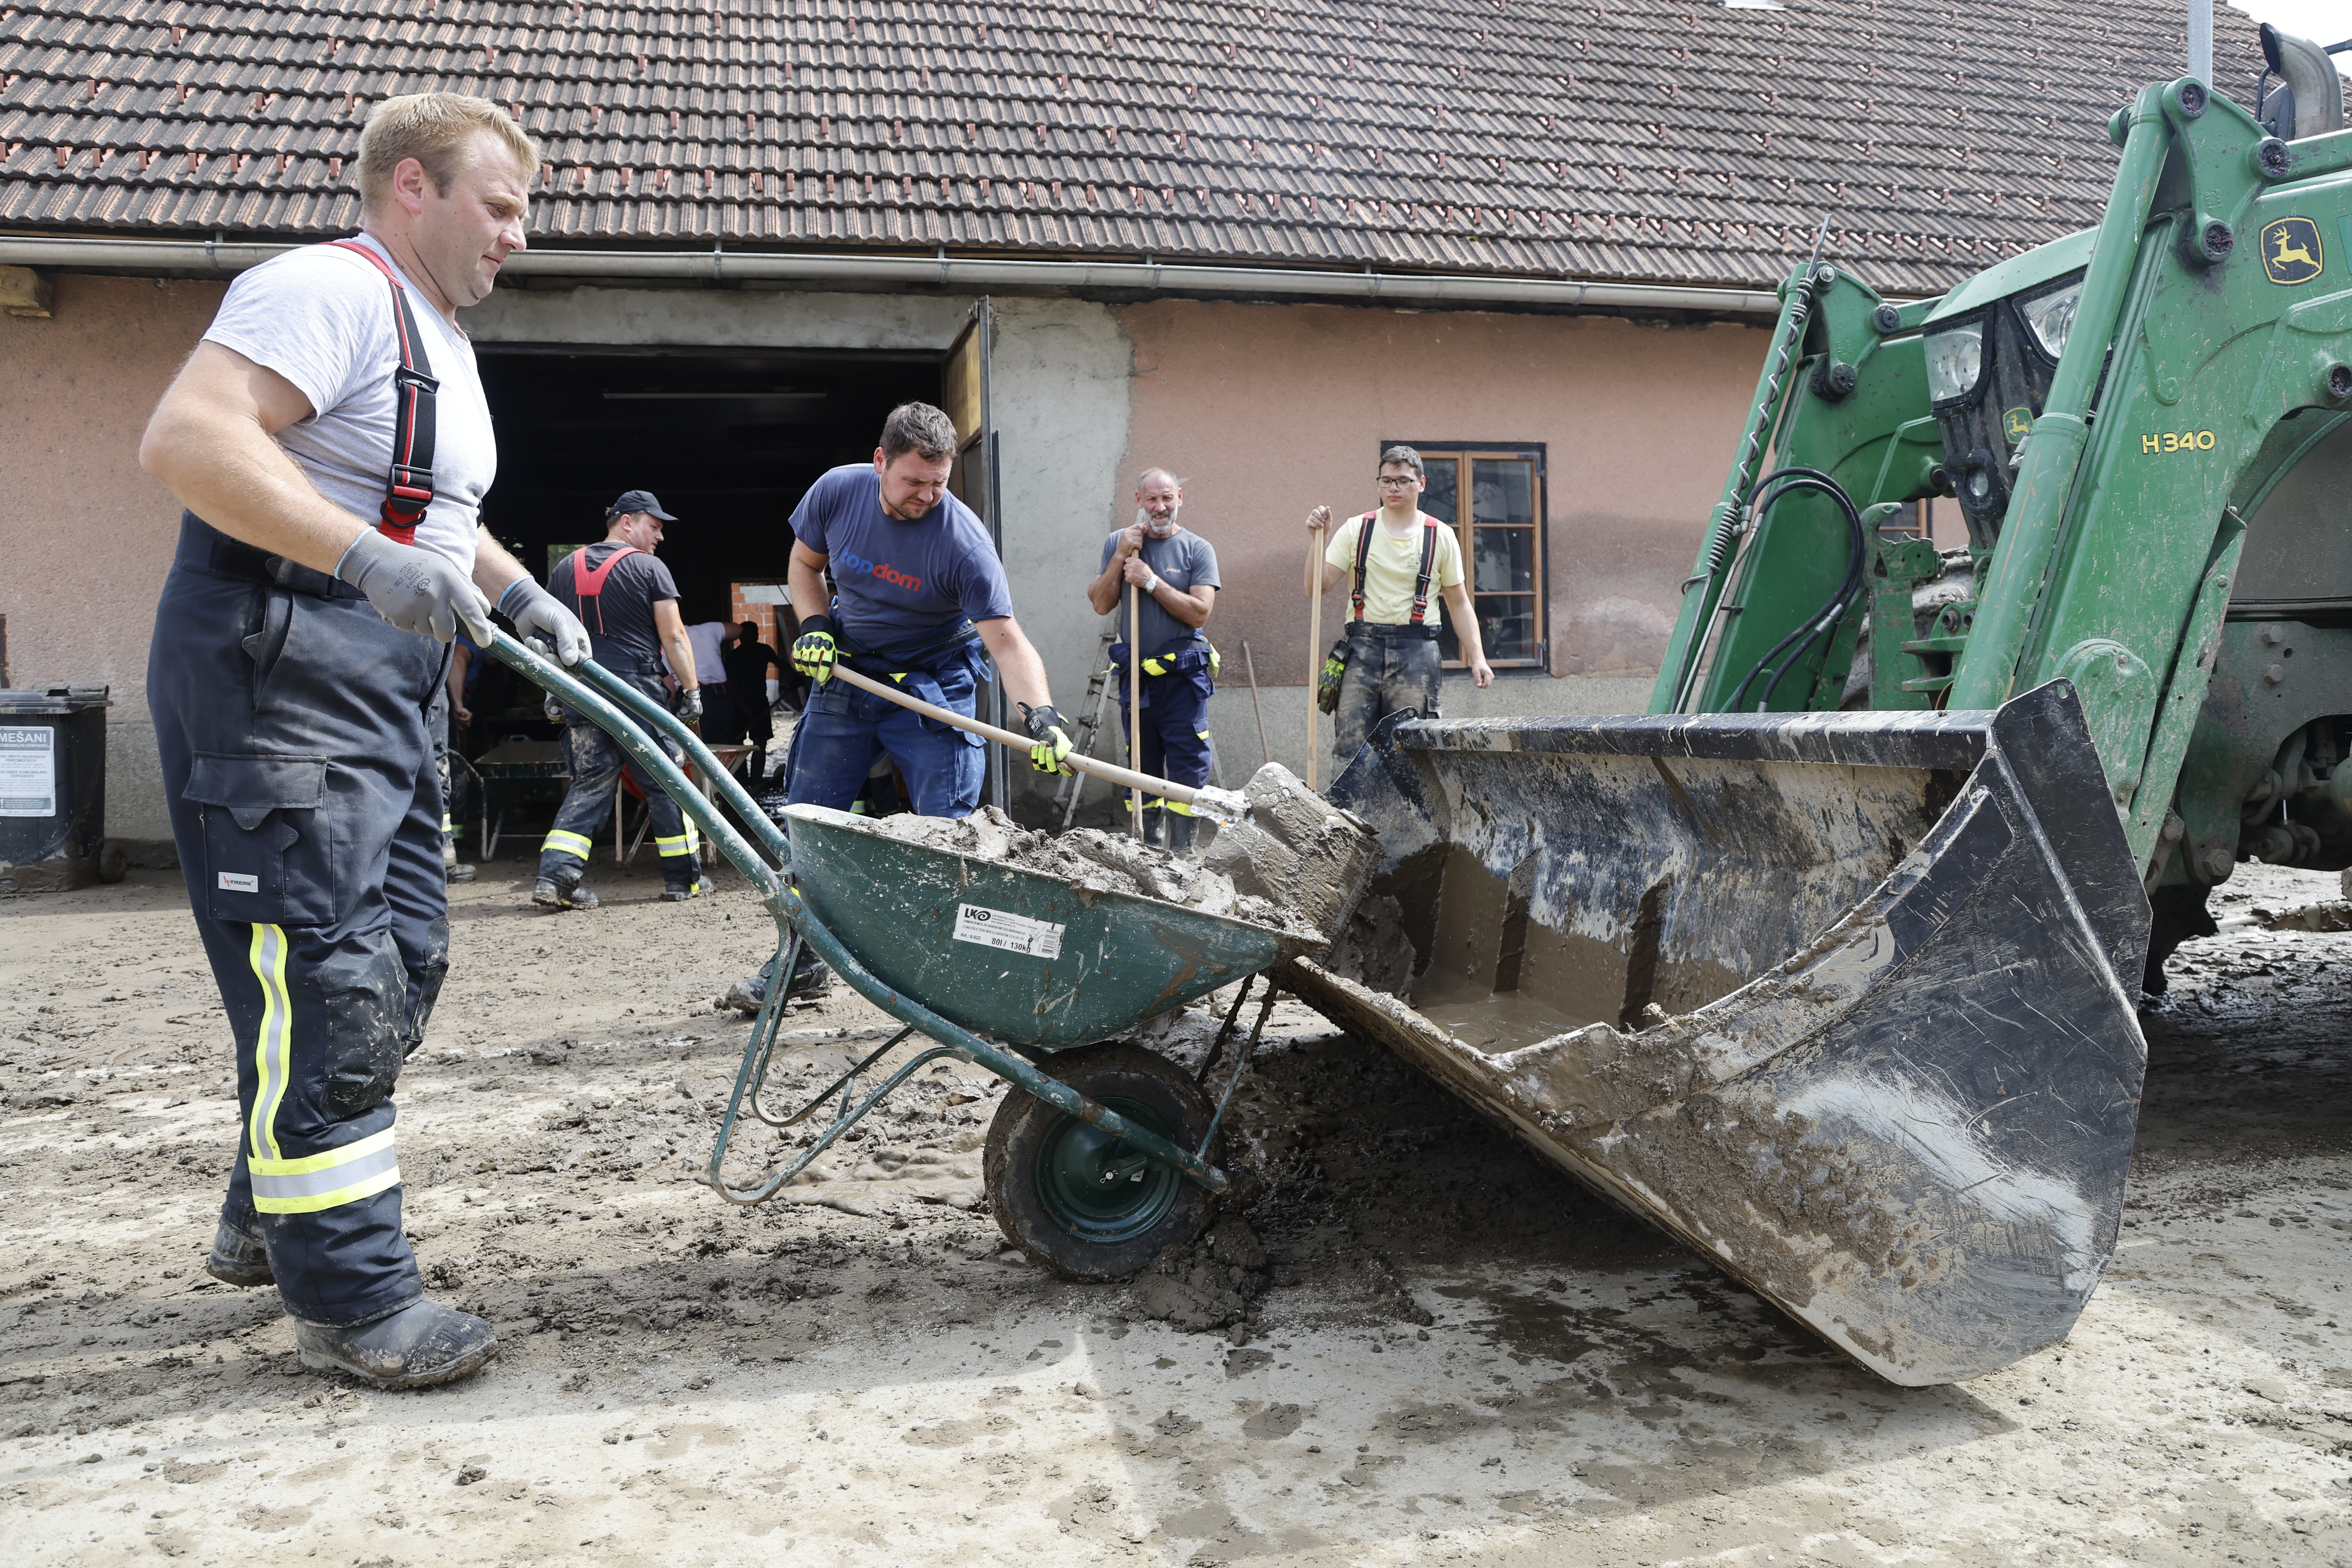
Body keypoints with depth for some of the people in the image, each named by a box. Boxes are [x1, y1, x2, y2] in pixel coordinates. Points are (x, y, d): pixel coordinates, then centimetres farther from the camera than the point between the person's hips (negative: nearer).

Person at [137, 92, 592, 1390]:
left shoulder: (439, 339, 22)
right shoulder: (332, 290, -11)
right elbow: (185, 436, -25)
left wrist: (516, 591, 17)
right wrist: (368, 557, -32)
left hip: (381, 689, 11)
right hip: (275, 665, -11)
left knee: (400, 962, 13)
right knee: (325, 977, -10)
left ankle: (266, 1223, 29)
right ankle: (347, 1296, -1)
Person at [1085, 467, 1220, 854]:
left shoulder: (1197, 549, 0)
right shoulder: (1118, 543, 9)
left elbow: (1199, 612, -11)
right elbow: (1101, 605, 0)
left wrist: (1151, 580, -14)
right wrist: (1121, 557, -9)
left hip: (1184, 675, -3)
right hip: (1135, 673, 3)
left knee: (1187, 765, -7)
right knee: (1143, 765, 10)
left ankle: (1182, 853, -3)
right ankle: (1150, 848, 20)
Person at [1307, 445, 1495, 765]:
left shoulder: (1441, 537, 8)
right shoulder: (1355, 529, 8)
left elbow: (1459, 603, 11)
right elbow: (1319, 586, 3)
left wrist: (1478, 658, 2)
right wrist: (1319, 539, -9)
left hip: (1416, 652, 0)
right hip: (1362, 647, 1)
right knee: (1351, 748, -6)